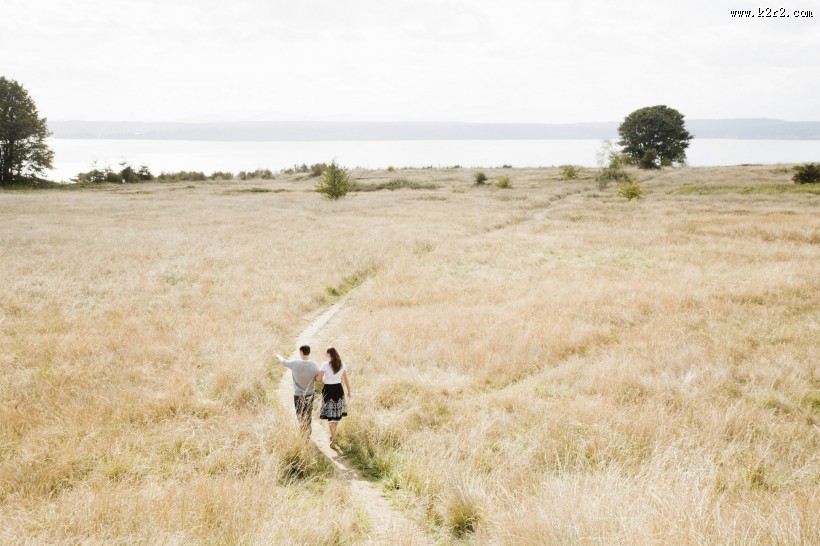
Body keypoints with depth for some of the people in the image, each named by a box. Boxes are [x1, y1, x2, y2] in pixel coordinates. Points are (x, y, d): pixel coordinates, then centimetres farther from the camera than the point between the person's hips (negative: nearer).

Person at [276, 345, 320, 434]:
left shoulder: (295, 363, -14)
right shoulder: (314, 365, -12)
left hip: (298, 395, -2)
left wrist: (279, 356, 26)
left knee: (300, 417, 5)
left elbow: (284, 362, 5)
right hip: (310, 395, 2)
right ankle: (308, 434, 24)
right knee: (308, 416, 16)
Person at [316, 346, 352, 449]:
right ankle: (333, 435, 35)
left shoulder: (325, 365, -16)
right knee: (337, 414, 19)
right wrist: (349, 391, 17)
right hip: (339, 389, 5)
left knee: (331, 416, 0)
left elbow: (318, 379, -13)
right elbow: (346, 379, 6)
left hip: (328, 390, -5)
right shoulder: (342, 364, -1)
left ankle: (333, 441, -2)